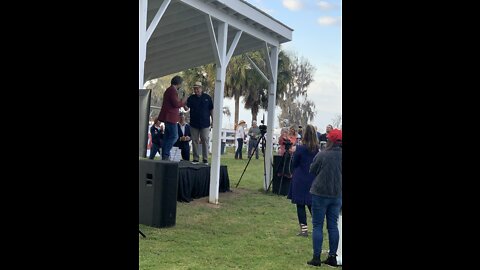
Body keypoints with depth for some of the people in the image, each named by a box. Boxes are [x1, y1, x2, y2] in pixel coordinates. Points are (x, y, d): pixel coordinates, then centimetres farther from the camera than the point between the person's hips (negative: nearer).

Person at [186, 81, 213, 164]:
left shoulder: (207, 97, 2)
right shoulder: (191, 98, 5)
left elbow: (211, 109, 6)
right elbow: (186, 107, -5)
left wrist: (213, 120, 3)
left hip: (205, 124, -2)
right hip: (194, 124, 2)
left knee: (205, 141, -2)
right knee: (194, 141, 5)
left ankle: (205, 159, 4)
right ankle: (195, 158, 13)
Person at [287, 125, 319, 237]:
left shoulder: (300, 148, -14)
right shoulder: (318, 149, -2)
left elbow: (294, 164, -5)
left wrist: (293, 153, 9)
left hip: (300, 180, -4)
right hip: (313, 180, 4)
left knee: (300, 205, 4)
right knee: (312, 204, 15)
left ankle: (304, 229, 4)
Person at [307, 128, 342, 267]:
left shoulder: (322, 155, -14)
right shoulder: (340, 155, -1)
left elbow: (312, 170, -1)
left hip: (320, 193, -4)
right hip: (337, 195, 4)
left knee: (318, 226, 3)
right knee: (333, 226, 12)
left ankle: (316, 258, 4)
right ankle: (332, 257, 16)